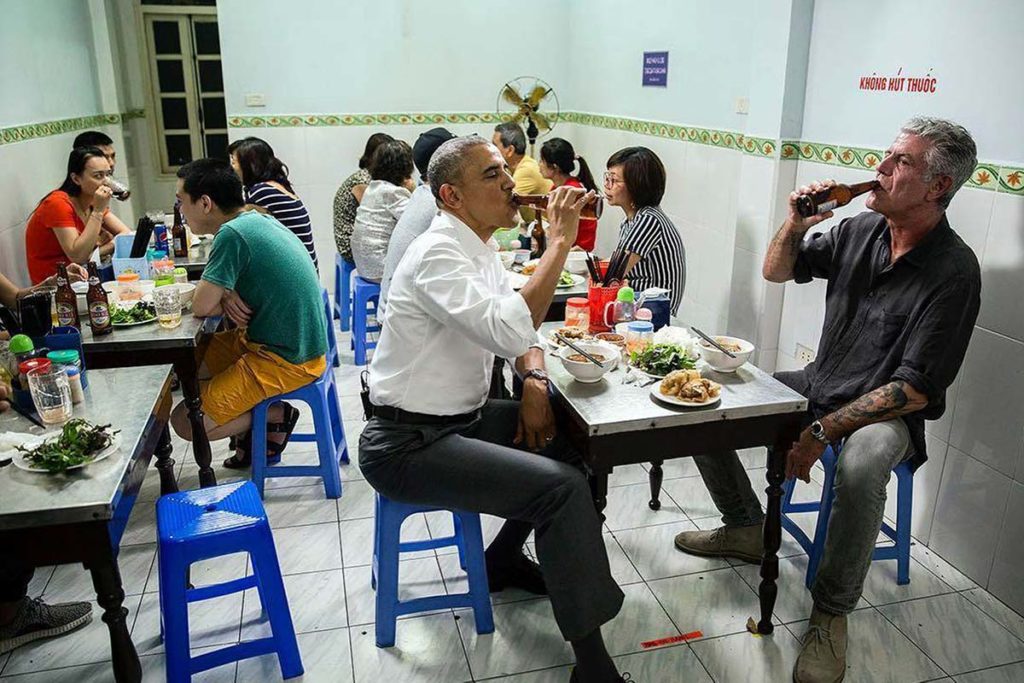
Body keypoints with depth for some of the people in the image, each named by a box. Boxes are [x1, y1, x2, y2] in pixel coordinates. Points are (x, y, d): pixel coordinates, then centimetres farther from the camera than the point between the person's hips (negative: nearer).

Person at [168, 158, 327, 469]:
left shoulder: (233, 234, -22)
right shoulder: (258, 219, 6)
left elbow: (201, 306, -20)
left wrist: (225, 298, 2)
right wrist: (227, 294, -6)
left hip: (285, 361, -10)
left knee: (185, 423, -8)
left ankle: (277, 415, 7)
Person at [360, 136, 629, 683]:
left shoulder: (479, 250, 9)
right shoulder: (438, 254, -21)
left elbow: (519, 323, 16)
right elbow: (510, 331, -35)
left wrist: (535, 380, -4)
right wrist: (559, 241, -28)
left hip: (459, 418, 10)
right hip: (408, 445, -10)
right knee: (563, 487, -20)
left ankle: (504, 560, 30)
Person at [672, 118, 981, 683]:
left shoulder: (953, 272, -19)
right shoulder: (861, 229, -1)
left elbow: (915, 390, -21)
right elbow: (776, 271, 11)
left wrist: (822, 432, -25)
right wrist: (795, 224, -10)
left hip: (887, 413, -6)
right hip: (818, 385, 7)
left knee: (860, 467, -40)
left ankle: (831, 611, -15)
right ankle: (745, 528, 14)